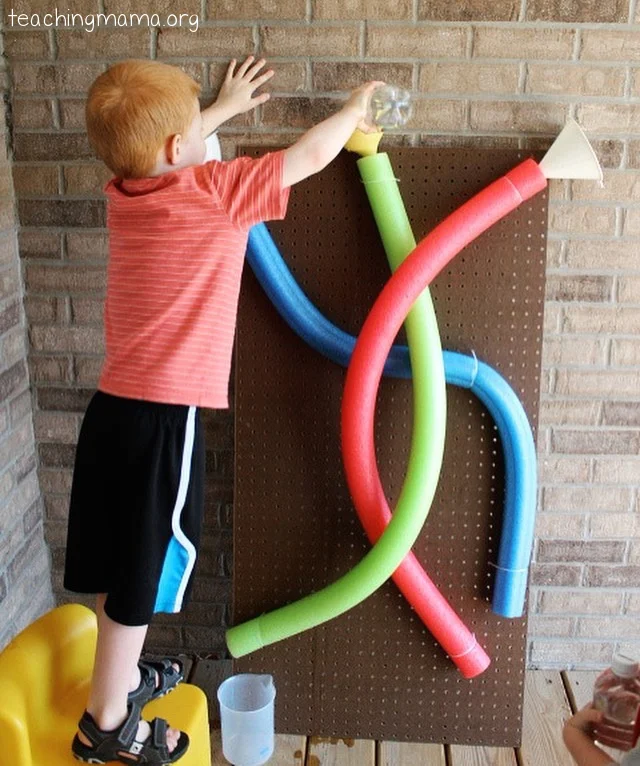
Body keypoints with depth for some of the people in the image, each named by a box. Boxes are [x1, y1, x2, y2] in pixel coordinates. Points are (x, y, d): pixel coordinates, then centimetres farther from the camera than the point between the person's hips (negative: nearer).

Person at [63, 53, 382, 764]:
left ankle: (124, 676, 41)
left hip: (112, 408, 7)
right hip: (163, 420, -7)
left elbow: (162, 147, 31)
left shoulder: (125, 190, 7)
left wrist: (226, 106, 40)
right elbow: (311, 155, -3)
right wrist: (357, 104, 16)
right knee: (140, 571, 6)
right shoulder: (215, 191, -13)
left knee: (119, 563, 20)